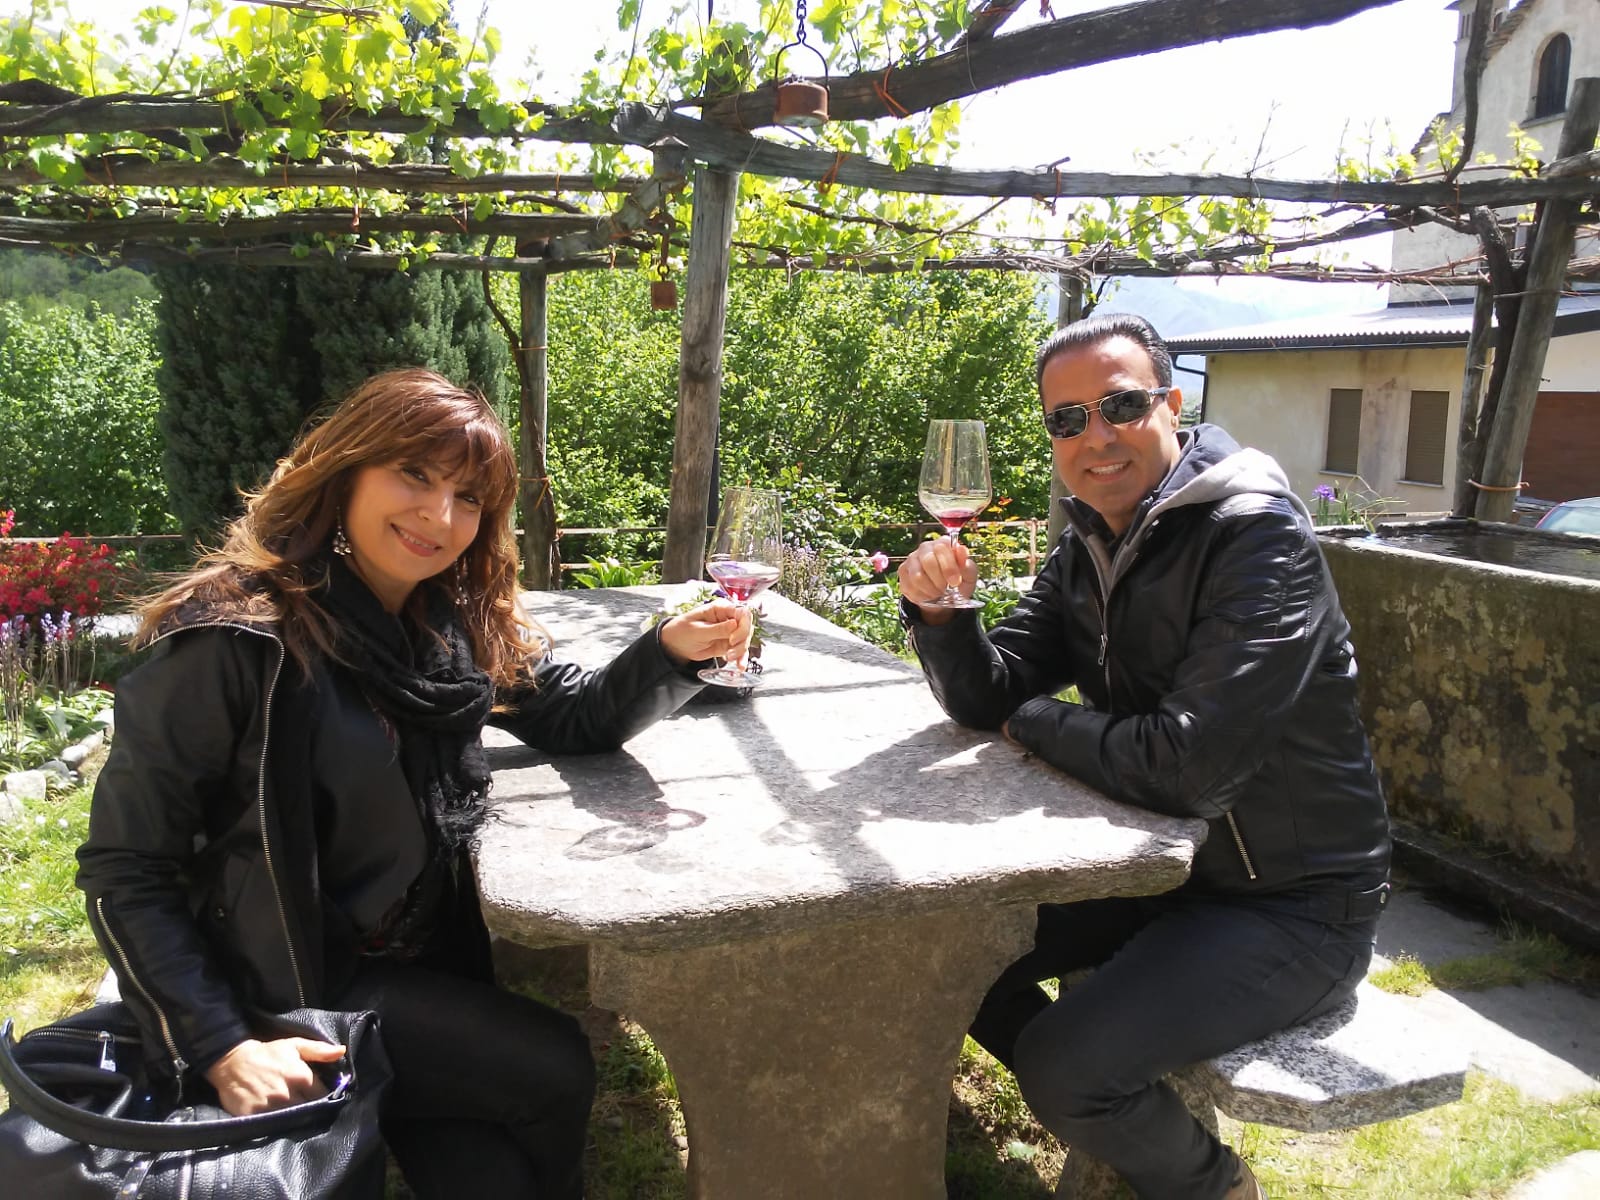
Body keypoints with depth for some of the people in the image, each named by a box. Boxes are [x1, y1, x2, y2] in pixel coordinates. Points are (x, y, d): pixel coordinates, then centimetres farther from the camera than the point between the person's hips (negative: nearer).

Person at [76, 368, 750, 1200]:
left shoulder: (456, 622, -1)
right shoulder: (236, 640, -21)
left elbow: (575, 719, 0)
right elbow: (122, 868, -17)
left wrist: (670, 652, -20)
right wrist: (221, 1048, -25)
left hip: (431, 965, 6)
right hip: (296, 985, -6)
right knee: (552, 1072, -13)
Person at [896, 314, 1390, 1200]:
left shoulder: (1256, 536, -22)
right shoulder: (1086, 548, 3)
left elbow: (1189, 767, -32)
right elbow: (986, 698, 0)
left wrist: (1035, 721, -15)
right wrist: (937, 608, -21)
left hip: (1293, 903, -8)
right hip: (1161, 861, 8)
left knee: (1060, 1065, -20)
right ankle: (1103, 1116, 26)